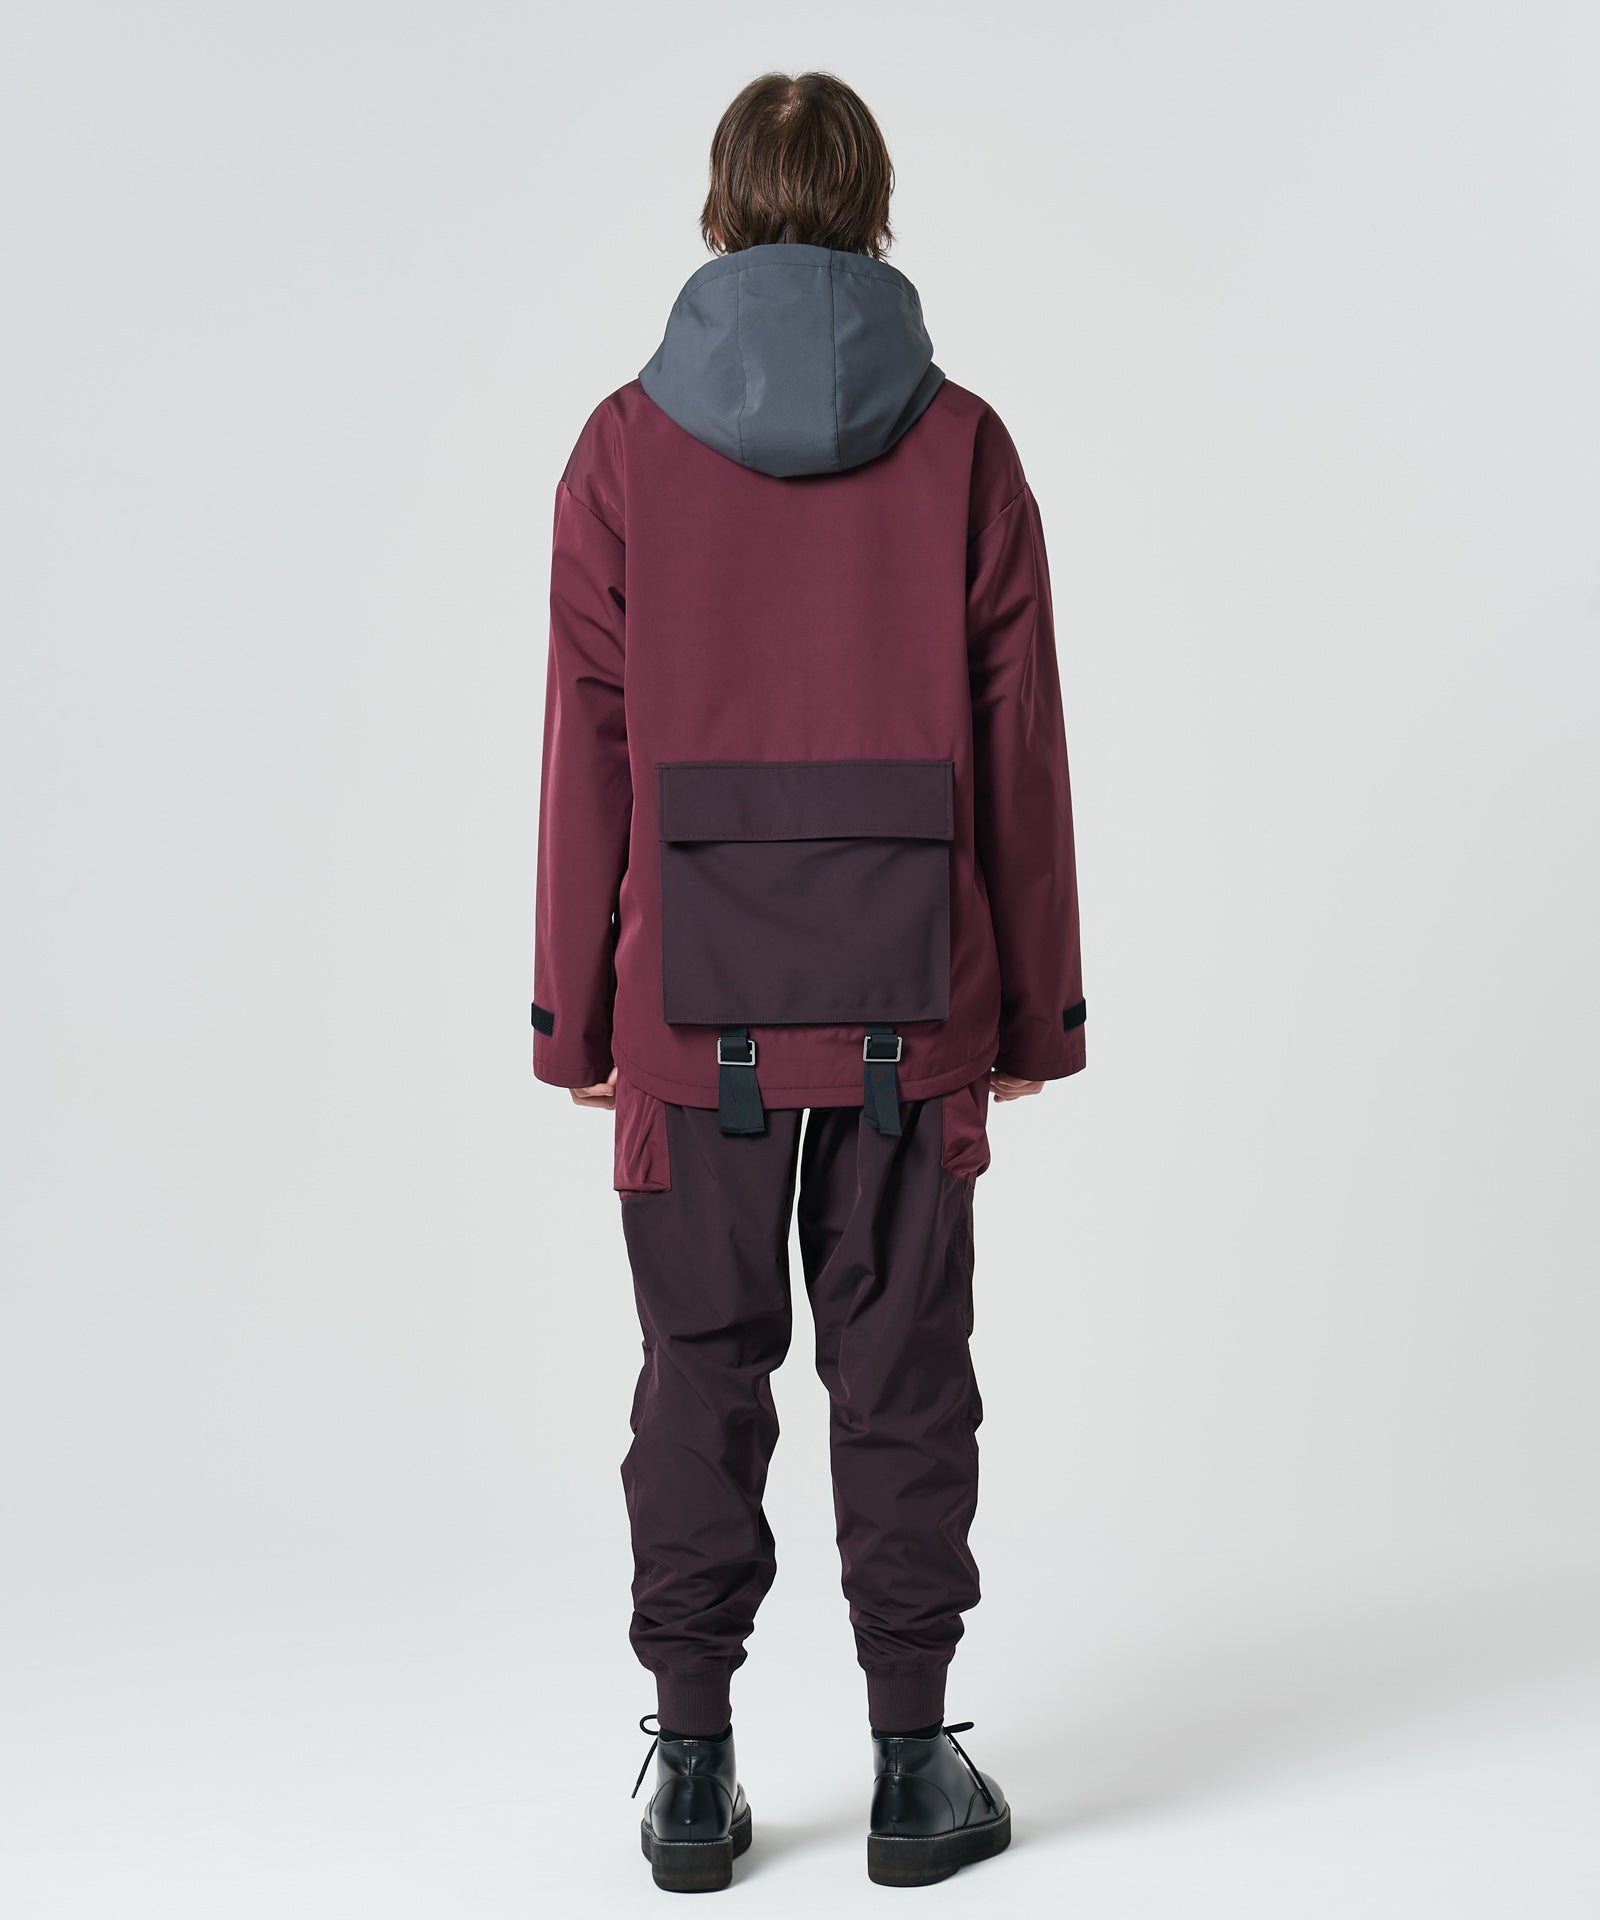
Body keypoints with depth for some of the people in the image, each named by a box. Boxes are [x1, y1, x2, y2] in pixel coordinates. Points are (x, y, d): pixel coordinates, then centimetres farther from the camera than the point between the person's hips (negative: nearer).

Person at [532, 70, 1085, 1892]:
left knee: (701, 1370, 8)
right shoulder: (960, 446, 0)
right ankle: (914, 1762, 15)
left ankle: (694, 1766, 14)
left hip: (696, 999, 0)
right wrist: (1037, 1003, 8)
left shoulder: (628, 446, -1)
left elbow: (588, 750, -2)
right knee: (900, 1366, 8)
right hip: (909, 994, 0)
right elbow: (1020, 747, 0)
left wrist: (573, 1011, 4)